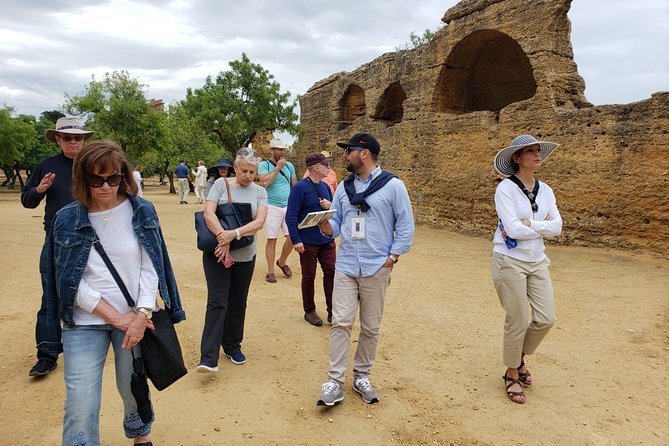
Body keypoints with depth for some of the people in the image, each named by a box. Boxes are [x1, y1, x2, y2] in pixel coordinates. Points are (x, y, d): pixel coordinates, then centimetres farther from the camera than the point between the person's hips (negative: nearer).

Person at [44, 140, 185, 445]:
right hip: (85, 321, 0)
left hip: (134, 317, 0)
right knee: (80, 404, -2)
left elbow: (150, 267, -3)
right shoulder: (67, 219, -2)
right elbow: (69, 280, -5)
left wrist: (141, 315, -14)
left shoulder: (141, 212, -2)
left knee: (133, 389, 14)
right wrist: (116, 317, -11)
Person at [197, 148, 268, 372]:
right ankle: (208, 358, -7)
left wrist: (234, 233, -23)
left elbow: (259, 221, -10)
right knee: (217, 302, -9)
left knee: (238, 303, 13)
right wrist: (223, 239, -23)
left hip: (245, 256, 3)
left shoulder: (260, 192, 4)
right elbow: (208, 213, -12)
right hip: (217, 254, -3)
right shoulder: (221, 184, -1)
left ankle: (232, 346, 31)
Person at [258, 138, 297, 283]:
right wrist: (277, 168, -14)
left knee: (293, 236, -2)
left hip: (289, 206, 4)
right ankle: (270, 271, 10)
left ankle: (282, 262, 23)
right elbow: (265, 182, -18)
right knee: (272, 239, -1)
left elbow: (295, 185, 17)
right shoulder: (264, 165, -2)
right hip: (272, 207, -4)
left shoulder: (289, 165, 12)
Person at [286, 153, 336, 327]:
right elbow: (291, 216, -15)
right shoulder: (300, 187, -12)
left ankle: (332, 312, 14)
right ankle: (309, 311, 23)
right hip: (308, 242, -5)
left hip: (327, 240, 6)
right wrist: (296, 240, -21)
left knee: (331, 272, 3)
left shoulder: (325, 186, 7)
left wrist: (330, 206, -7)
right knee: (309, 276, 7)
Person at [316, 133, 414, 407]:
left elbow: (405, 225, -3)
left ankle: (362, 376, 26)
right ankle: (335, 383, 5)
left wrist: (392, 257, -9)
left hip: (376, 269, -3)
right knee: (340, 323, -3)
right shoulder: (344, 187, 10)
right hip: (345, 266, 3)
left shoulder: (392, 185, -4)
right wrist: (327, 226, -11)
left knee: (370, 327, 9)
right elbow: (336, 223, 12)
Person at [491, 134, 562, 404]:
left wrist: (528, 224, -16)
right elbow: (513, 229, -21)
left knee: (546, 319, 4)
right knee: (518, 321, 1)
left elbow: (557, 227, -3)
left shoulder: (545, 190, 7)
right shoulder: (506, 188, -11)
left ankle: (520, 358, 32)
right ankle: (512, 375, 23)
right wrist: (543, 225, -8)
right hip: (510, 261, -6)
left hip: (537, 261, 6)